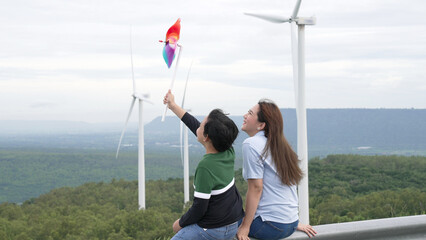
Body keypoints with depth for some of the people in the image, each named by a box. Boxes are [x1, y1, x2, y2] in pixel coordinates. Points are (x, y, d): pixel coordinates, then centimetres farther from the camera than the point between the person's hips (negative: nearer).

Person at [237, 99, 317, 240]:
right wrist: (294, 223, 21)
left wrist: (245, 227, -14)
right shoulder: (280, 145, 12)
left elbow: (255, 188, -16)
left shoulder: (251, 145, -12)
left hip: (271, 226, -8)